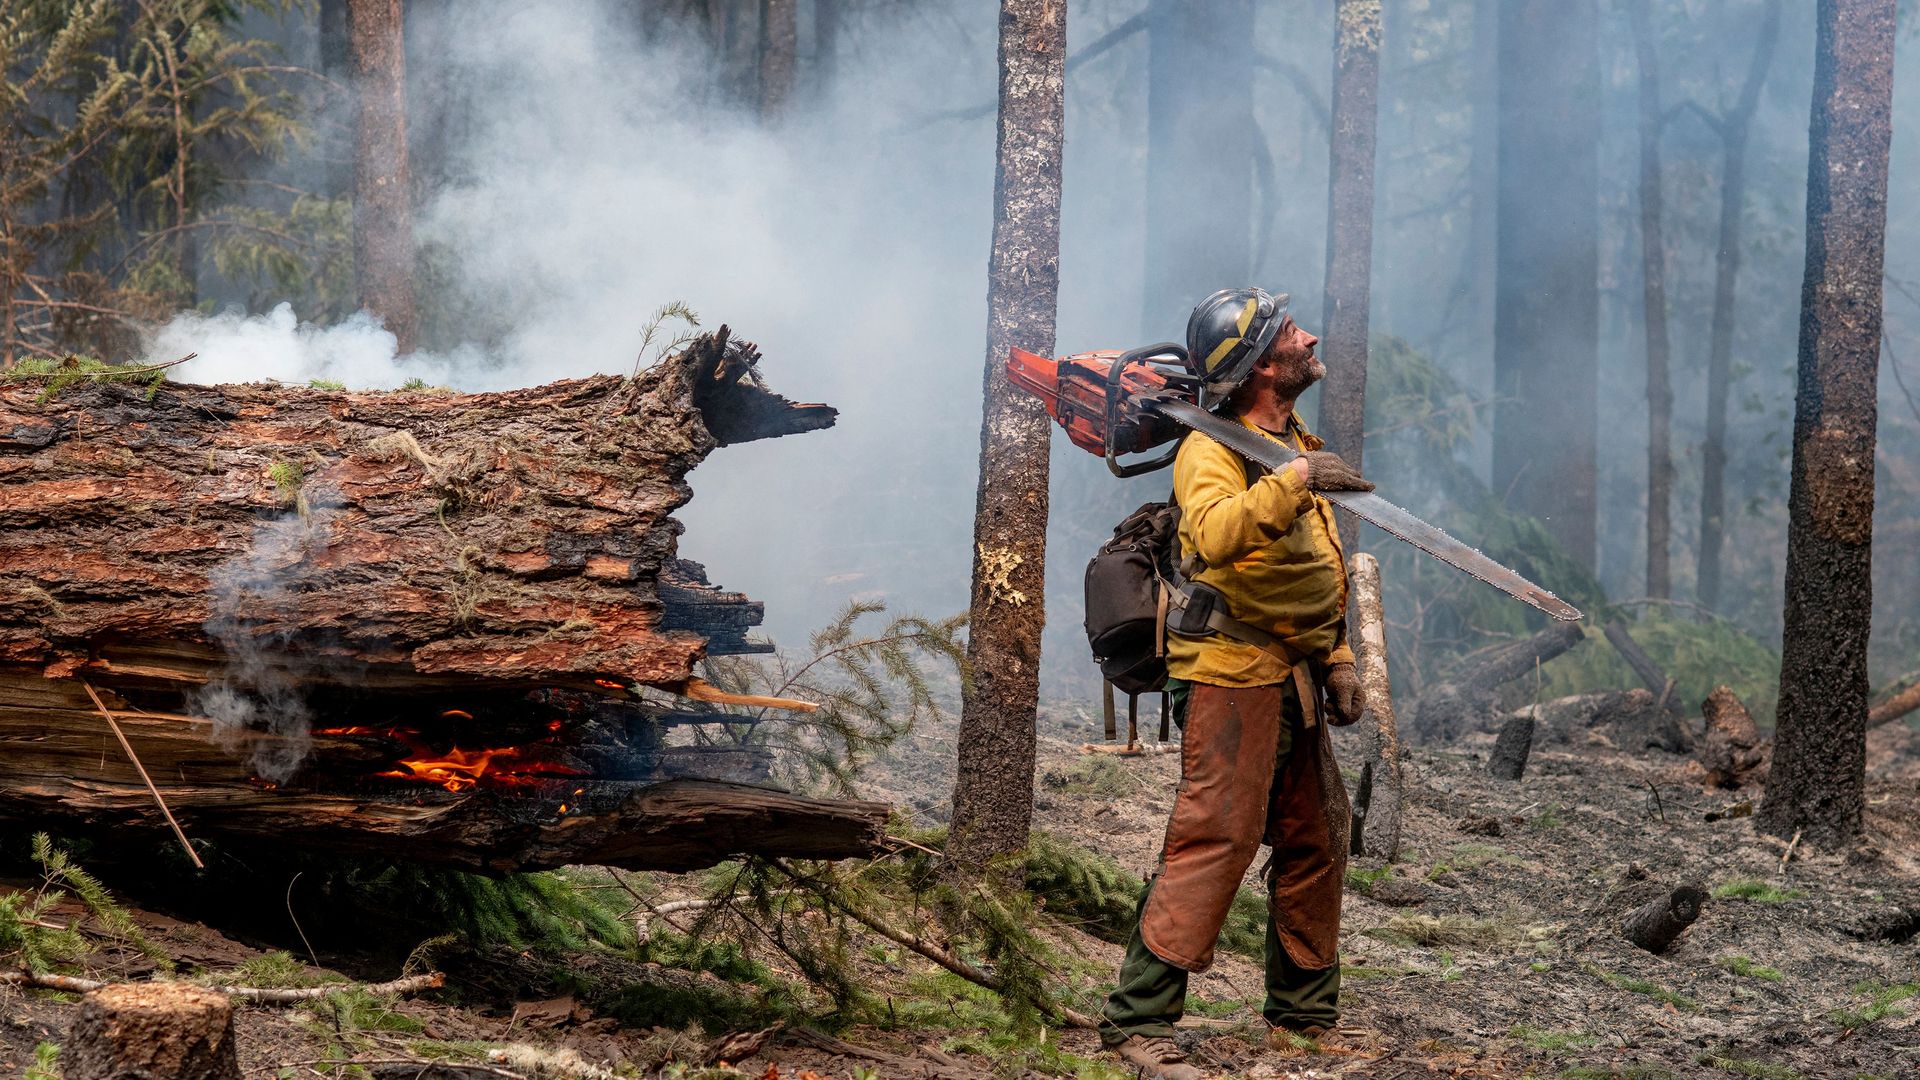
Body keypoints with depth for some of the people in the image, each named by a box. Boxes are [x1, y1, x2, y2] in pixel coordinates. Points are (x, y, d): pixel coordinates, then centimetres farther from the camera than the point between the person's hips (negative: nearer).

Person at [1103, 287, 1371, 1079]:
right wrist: (1292, 483, -42)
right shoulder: (1213, 451, -12)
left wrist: (1338, 663, 15)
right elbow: (1216, 535, -34)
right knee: (1213, 843, -14)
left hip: (1293, 683, 9)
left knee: (1316, 842, 13)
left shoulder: (1294, 446, 17)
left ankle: (1305, 1014, 26)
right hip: (1232, 677, -9)